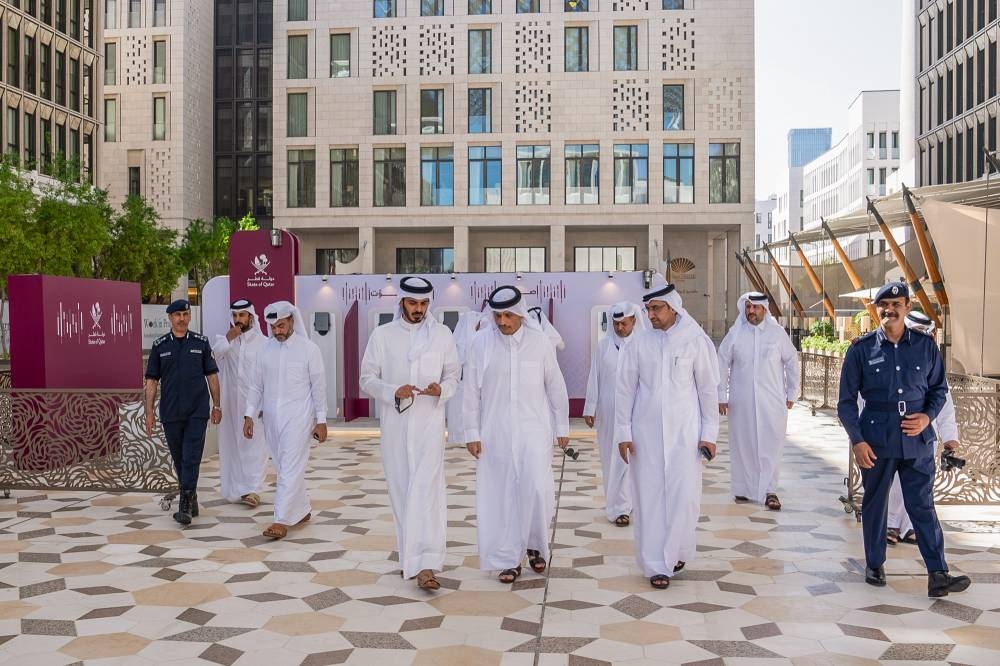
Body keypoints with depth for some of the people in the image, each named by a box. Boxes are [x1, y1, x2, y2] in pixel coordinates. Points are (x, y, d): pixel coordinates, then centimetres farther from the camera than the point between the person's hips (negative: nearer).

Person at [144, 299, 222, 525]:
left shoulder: (201, 342, 3)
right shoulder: (159, 346, 5)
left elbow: (212, 375, 8)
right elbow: (151, 381, 6)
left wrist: (217, 405, 5)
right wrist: (149, 412, 1)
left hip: (197, 411, -2)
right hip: (170, 413, 2)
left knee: (191, 458, -9)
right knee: (178, 459, 11)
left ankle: (185, 505, -8)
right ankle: (191, 498, 27)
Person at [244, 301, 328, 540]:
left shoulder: (309, 349, -5)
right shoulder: (266, 350, 6)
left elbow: (318, 386, -3)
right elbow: (255, 386, 10)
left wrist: (321, 421, -4)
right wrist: (249, 415, 3)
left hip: (297, 418, -5)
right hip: (271, 419, 5)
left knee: (290, 469, -9)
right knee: (284, 467, 12)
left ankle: (281, 521, -7)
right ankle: (302, 511, 25)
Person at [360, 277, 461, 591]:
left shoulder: (442, 334, 5)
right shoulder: (382, 335, 4)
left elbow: (453, 375, 9)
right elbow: (368, 378, 3)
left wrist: (441, 389, -14)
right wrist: (393, 391, -16)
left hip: (429, 423, -1)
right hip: (395, 423, 2)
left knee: (426, 490, -13)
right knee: (400, 490, 8)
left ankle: (424, 564, -18)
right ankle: (410, 556, 23)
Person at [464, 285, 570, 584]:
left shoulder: (540, 341, -3)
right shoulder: (481, 343, -4)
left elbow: (556, 387, 5)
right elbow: (472, 391, 1)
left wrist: (562, 427, 8)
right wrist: (472, 433, 0)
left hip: (533, 429, 0)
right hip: (495, 433, 1)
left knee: (537, 490, -8)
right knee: (501, 495, 4)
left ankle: (535, 545, 18)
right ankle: (509, 559, 17)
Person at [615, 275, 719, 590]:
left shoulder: (695, 341, -2)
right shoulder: (639, 344, 1)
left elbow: (708, 389, 1)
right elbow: (625, 390, 4)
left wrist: (709, 433, 0)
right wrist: (623, 433, 1)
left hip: (684, 433, -1)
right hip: (645, 433, 1)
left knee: (684, 496, -2)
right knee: (649, 498, 2)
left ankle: (676, 551, 22)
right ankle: (656, 565, 12)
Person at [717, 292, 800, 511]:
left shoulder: (778, 333, 1)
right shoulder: (735, 334, 2)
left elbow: (792, 363, 8)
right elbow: (722, 365, 6)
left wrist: (791, 394, 8)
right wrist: (722, 396, 3)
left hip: (772, 402, -1)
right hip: (741, 402, 1)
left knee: (771, 446, 0)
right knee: (742, 445, 6)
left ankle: (770, 490, 8)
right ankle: (743, 488, 18)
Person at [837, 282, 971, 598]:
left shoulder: (925, 345, 2)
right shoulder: (862, 348, -3)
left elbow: (939, 388, 12)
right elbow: (846, 400, -1)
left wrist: (928, 417, -7)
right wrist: (857, 440, -9)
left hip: (917, 440, 1)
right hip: (876, 441, 0)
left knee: (923, 506, 1)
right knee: (875, 504, 12)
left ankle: (938, 575, 3)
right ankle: (874, 565, 26)